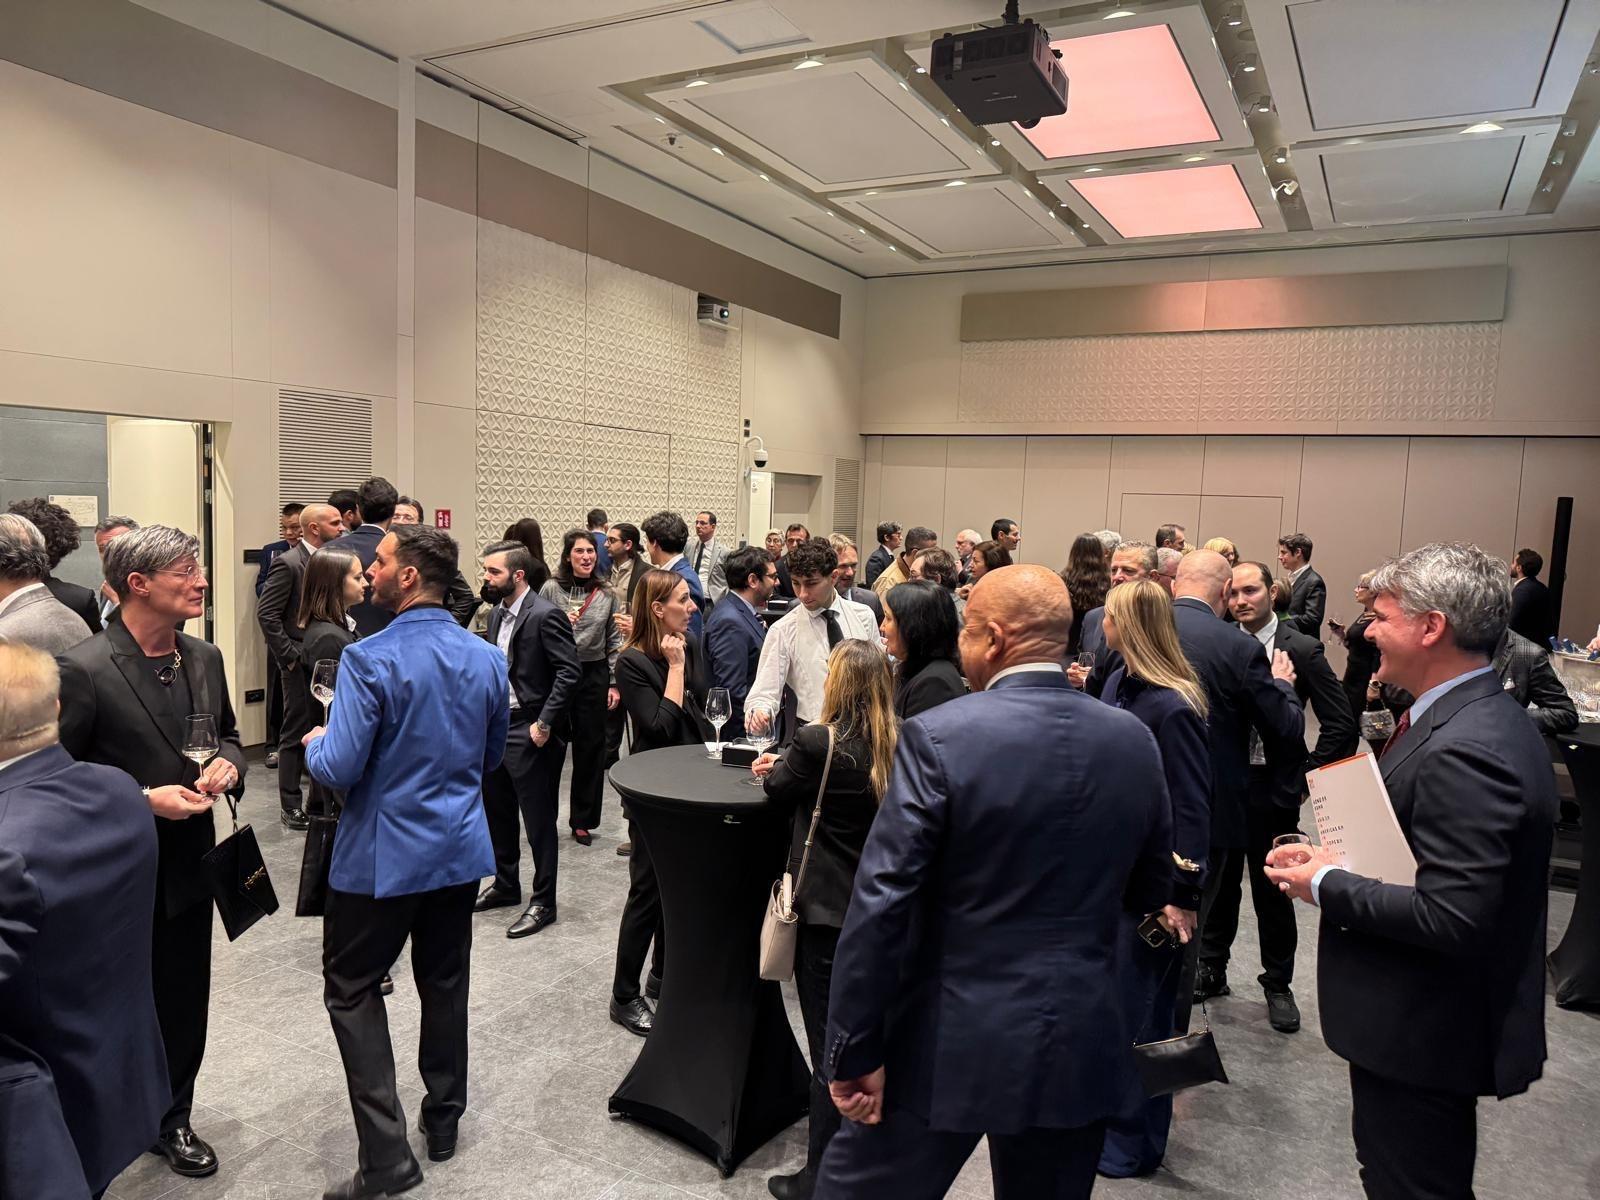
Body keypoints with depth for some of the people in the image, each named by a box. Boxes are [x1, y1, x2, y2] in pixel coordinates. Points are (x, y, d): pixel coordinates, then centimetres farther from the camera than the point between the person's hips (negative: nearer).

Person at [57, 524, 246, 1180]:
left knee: (184, 1003, 16)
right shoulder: (83, 669, -18)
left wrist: (228, 763, -6)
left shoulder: (204, 658, 2)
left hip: (189, 867, 5)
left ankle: (172, 1120, 37)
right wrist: (143, 800, -20)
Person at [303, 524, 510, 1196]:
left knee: (352, 991, 9)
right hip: (461, 850, 6)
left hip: (383, 856, -5)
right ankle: (443, 1121, 33)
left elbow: (338, 769, -19)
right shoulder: (487, 660, 0)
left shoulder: (370, 660, -19)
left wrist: (315, 742, 2)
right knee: (445, 984, 18)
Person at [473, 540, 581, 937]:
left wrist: (544, 723, -21)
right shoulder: (497, 613, 10)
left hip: (530, 732, -8)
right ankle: (505, 885, 37)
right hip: (496, 725, 9)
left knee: (539, 820, 3)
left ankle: (543, 902, 15)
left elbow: (570, 673, -20)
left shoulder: (546, 614, -16)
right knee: (496, 811, 19)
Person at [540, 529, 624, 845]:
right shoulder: (550, 590, -4)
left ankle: (582, 820, 22)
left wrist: (615, 683, 2)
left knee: (590, 748, 9)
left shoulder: (607, 594, 3)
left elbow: (615, 641, 6)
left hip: (593, 675, 2)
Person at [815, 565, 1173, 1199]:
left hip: (949, 1047, -4)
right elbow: (1150, 890, 8)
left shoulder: (938, 736, -18)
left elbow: (880, 903, -19)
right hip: (1081, 1047, 5)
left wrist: (854, 1051, -12)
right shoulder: (1134, 741, -3)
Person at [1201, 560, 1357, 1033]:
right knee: (1218, 883, 14)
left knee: (1273, 891, 8)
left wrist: (1305, 776, -8)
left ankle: (1278, 984, 27)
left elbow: (1341, 725, -6)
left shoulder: (1302, 650, -7)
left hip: (1272, 789, -2)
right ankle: (1211, 968, 32)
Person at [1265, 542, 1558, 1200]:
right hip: (1433, 1022, 10)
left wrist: (1326, 886, -19)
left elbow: (1449, 918, -31)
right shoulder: (1486, 719, 4)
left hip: (1422, 1036, -10)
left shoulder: (1464, 750, -28)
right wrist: (1339, 860, 0)